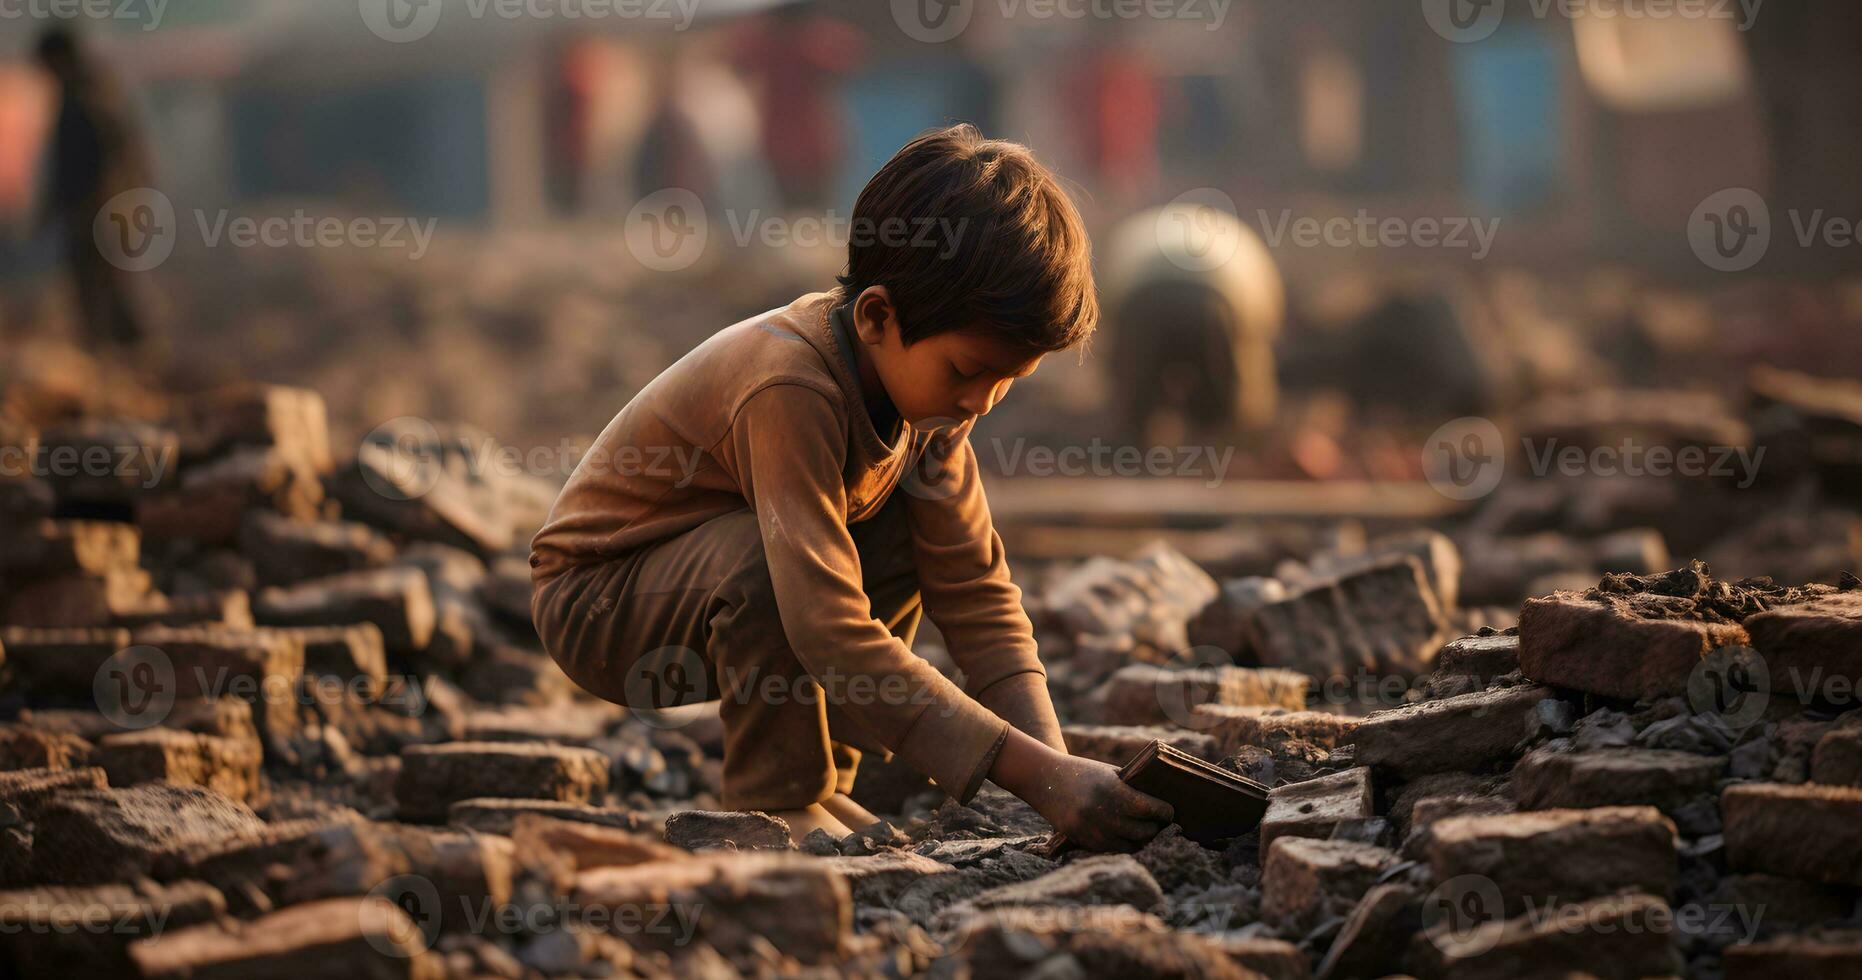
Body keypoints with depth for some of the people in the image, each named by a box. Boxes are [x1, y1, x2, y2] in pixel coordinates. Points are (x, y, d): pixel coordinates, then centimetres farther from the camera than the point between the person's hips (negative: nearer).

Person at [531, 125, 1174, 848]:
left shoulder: (920, 375, -9)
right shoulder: (790, 388, -35)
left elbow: (974, 589, -7)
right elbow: (832, 633, -41)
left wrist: (1053, 760, -21)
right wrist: (1034, 773, -44)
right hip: (591, 600, -8)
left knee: (911, 534, -9)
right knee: (762, 555, -35)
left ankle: (818, 784, 2)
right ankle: (772, 803, -17)